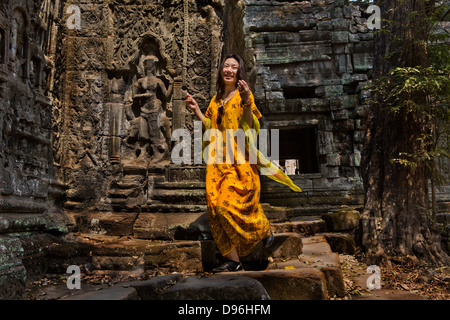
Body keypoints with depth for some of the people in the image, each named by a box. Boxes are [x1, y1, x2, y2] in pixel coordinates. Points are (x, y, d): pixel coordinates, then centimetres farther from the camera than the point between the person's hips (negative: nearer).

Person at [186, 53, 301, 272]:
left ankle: (265, 230, 17)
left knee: (229, 205, -11)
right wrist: (196, 110, 16)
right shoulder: (217, 98, 17)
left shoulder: (244, 96, -2)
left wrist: (247, 103, -24)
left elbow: (250, 128, -13)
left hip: (239, 161, -6)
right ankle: (232, 260, 8)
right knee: (216, 209, 0)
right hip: (218, 162, 6)